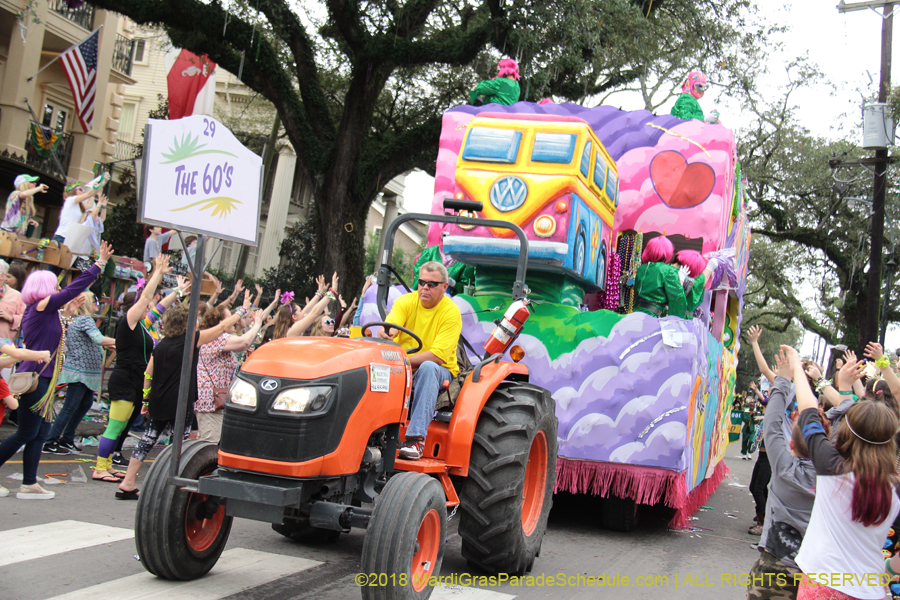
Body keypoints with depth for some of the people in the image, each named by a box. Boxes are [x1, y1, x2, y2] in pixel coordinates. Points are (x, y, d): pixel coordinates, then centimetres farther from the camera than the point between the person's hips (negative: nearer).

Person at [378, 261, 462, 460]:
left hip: (440, 371, -2)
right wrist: (385, 334, -43)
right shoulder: (405, 302, 0)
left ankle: (416, 439, -40)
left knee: (428, 367, -37)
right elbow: (387, 329, -18)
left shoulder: (451, 311, -10)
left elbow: (438, 355, -19)